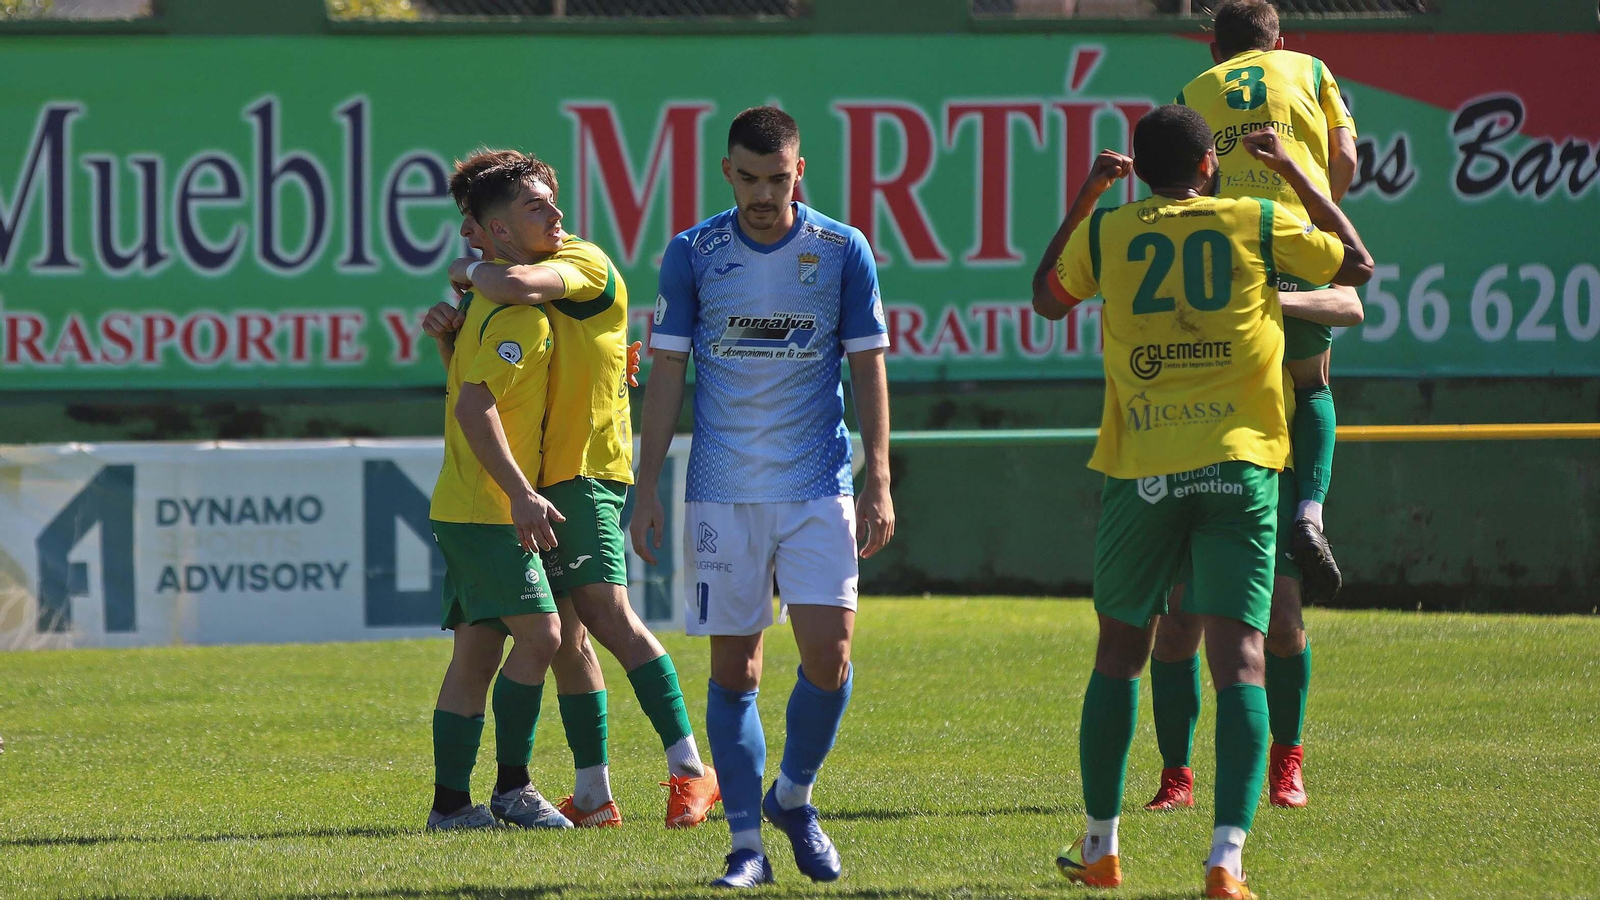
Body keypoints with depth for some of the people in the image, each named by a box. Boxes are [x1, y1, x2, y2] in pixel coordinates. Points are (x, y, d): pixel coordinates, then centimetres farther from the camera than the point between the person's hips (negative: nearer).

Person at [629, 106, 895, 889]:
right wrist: (647, 491, 1)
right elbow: (665, 375, 5)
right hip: (722, 493, 0)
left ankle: (793, 797, 15)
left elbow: (868, 370, 5)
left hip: (818, 488, 0)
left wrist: (878, 482, 0)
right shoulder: (693, 254, 1)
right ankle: (747, 845, 7)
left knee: (828, 653, -10)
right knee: (733, 668, 0)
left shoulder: (844, 251, 1)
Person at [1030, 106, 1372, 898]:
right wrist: (1294, 174, 25)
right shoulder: (1260, 226, 3)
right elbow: (1358, 264, 18)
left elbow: (1048, 296, 24)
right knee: (1239, 660, -6)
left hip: (1140, 473, 1)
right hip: (1238, 469, -1)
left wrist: (1083, 199, 30)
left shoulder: (1107, 232, 5)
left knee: (1118, 654, 18)